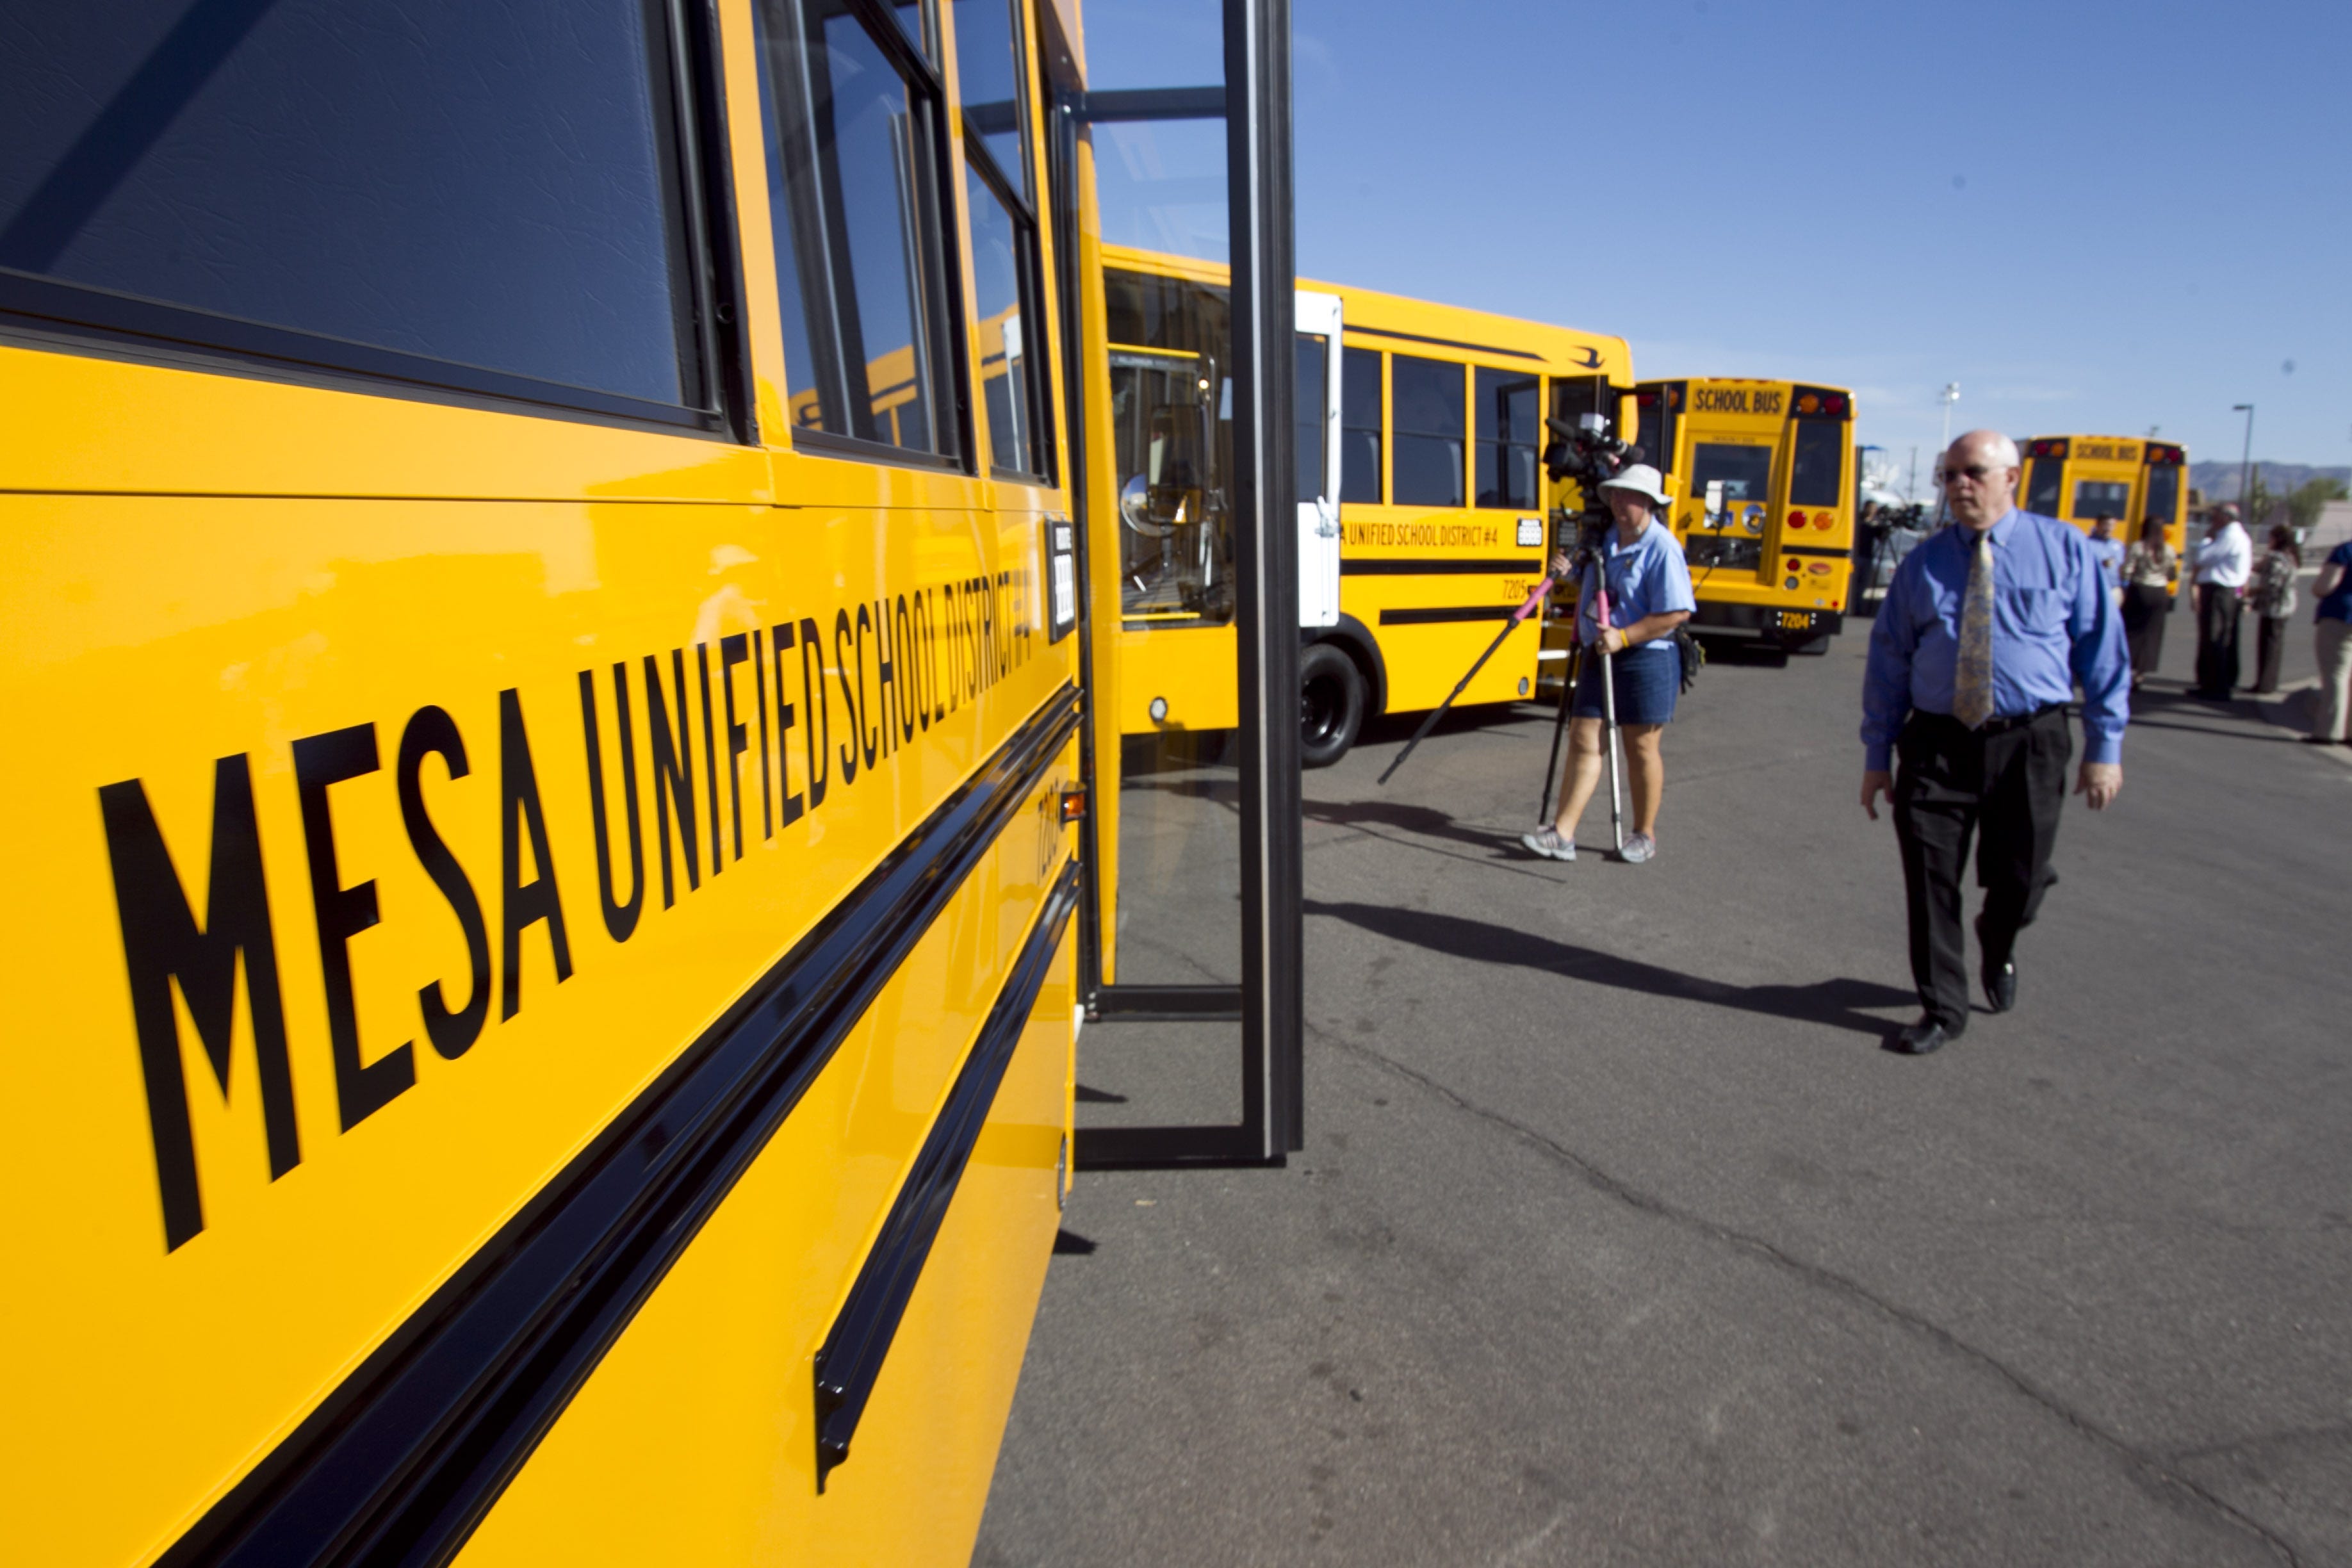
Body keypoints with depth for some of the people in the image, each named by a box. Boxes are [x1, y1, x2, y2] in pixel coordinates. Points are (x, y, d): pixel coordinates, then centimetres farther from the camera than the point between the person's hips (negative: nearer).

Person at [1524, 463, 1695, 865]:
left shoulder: (1662, 548, -13)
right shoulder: (1604, 541, 10)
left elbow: (1677, 613, -18)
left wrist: (1624, 637, -22)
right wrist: (1569, 571, 6)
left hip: (1646, 660, -7)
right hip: (1598, 656, 7)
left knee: (1641, 748, 4)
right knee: (1584, 741, 1)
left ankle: (1645, 834, 20)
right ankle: (1563, 834, 1)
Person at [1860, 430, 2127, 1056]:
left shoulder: (2064, 550, 1)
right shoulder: (1922, 564, 6)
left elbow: (2101, 649, 1)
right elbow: (1888, 663, 8)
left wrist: (2105, 747, -3)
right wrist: (1877, 756, 5)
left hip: (2030, 744, -1)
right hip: (1937, 742, 1)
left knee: (2019, 882, 7)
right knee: (1930, 884, 1)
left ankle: (1997, 944, 43)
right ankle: (1943, 1009, 18)